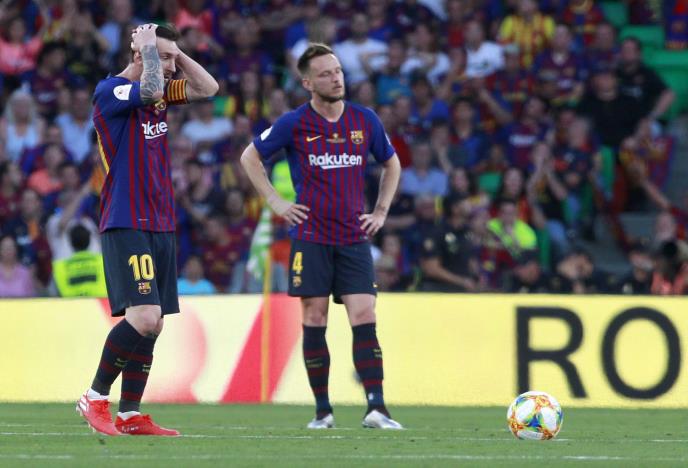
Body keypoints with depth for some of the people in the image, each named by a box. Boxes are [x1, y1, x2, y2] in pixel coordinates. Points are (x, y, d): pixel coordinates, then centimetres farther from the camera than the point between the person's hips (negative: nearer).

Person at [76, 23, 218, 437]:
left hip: (161, 227, 8)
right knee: (143, 317, -19)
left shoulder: (161, 93, 15)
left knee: (153, 325, 5)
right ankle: (95, 398, -6)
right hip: (126, 227, -8)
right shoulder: (110, 91, -9)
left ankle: (130, 415, 9)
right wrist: (150, 47, -13)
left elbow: (208, 88, 15)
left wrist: (175, 51, 7)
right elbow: (150, 90, -28)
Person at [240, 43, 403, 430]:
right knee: (315, 320, -1)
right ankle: (323, 410, 7)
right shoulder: (294, 124, -2)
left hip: (355, 238, 1)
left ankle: (376, 408, -13)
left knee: (365, 318, -9)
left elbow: (391, 164, 22)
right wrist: (275, 201, 2)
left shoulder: (365, 120, 5)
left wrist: (381, 211, 13)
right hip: (311, 237, -1)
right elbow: (250, 157, 9)